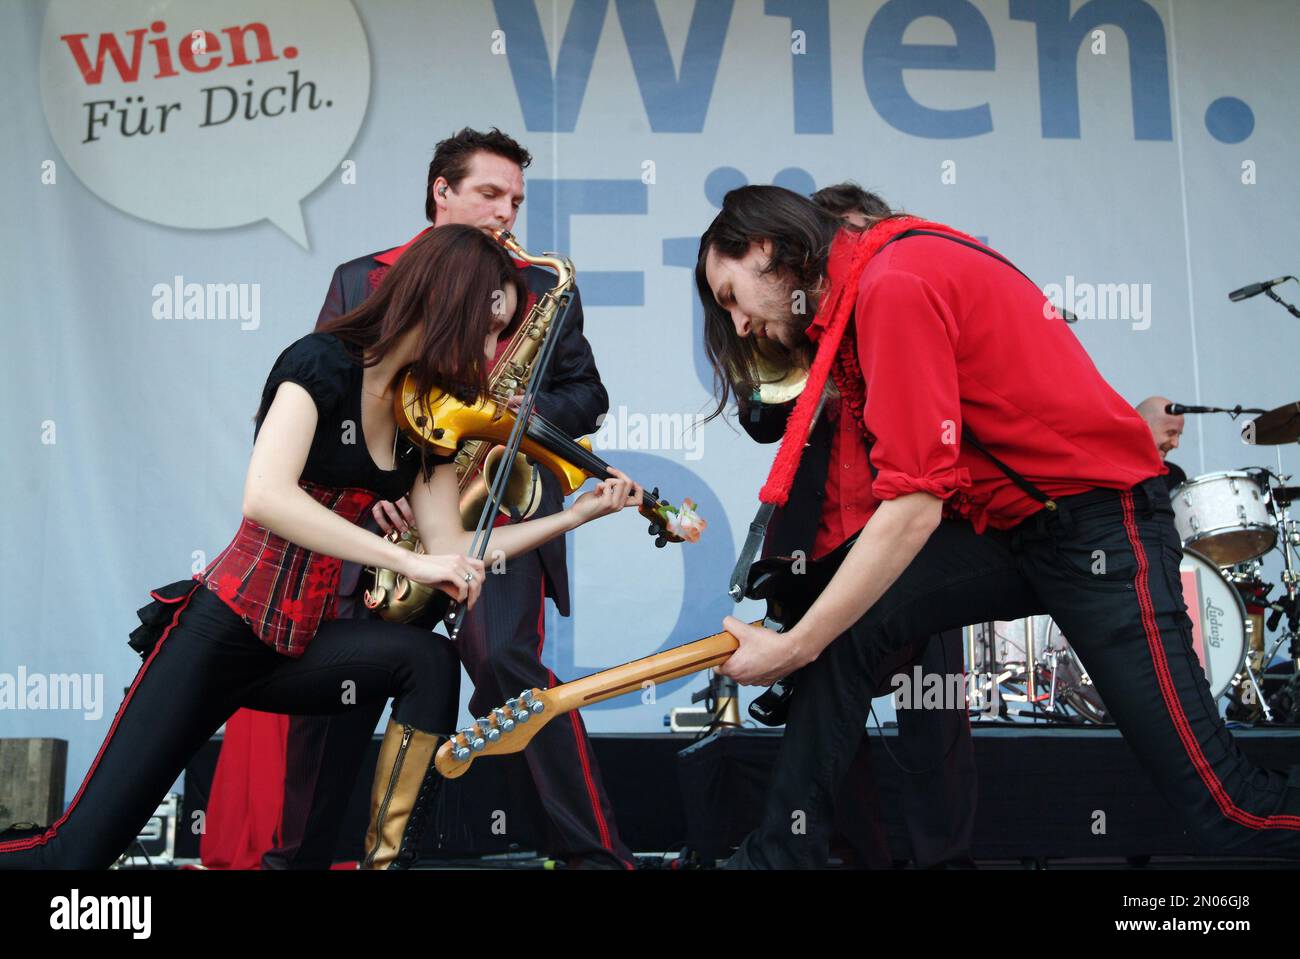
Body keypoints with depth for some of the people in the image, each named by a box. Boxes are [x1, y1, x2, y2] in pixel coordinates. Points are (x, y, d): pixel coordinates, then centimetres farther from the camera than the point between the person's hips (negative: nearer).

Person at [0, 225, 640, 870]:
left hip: (300, 644, 6)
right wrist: (406, 559, -31)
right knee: (79, 850, -7)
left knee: (428, 660, -22)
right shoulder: (323, 363, -15)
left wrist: (577, 514, -1)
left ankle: (387, 857, -12)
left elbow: (450, 547, 2)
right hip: (224, 629, -6)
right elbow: (264, 496, -29)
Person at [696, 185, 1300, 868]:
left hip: (1100, 523, -9)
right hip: (1004, 525, 9)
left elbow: (915, 508, -25)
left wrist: (793, 648, -19)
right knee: (845, 626, -9)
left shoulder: (897, 281, -20)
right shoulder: (849, 302, 10)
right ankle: (779, 855, -2)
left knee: (1226, 811, -6)